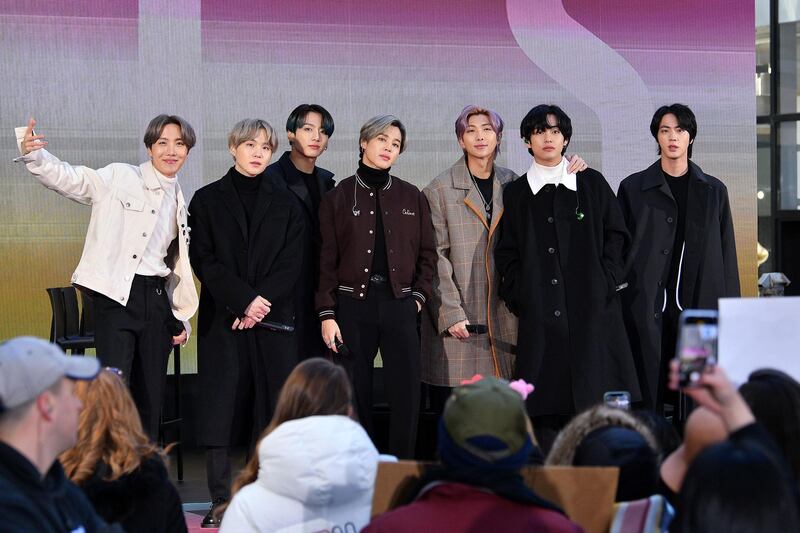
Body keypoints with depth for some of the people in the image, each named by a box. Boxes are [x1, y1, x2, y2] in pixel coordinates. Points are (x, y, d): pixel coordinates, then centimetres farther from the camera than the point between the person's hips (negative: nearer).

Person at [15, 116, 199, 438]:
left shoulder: (180, 202, 16)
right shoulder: (119, 177, 1)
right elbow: (69, 180, -12)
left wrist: (182, 318, 20)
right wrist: (33, 155, -30)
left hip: (157, 300, 5)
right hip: (116, 298, -5)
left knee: (150, 397, 6)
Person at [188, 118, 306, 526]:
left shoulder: (284, 204, 12)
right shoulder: (207, 200, 7)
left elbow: (291, 264, 4)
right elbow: (203, 260, -2)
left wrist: (261, 301, -11)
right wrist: (244, 299, -12)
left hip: (273, 318, 1)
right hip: (222, 319, -1)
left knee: (273, 402, -3)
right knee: (221, 404, -4)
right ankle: (220, 502, -1)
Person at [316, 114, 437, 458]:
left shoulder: (412, 198, 10)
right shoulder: (338, 198, 4)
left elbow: (427, 252, 15)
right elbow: (327, 261, 2)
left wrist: (419, 294, 1)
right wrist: (327, 314, -4)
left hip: (399, 304, 1)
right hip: (353, 304, -1)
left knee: (406, 396, -3)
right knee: (354, 396, 1)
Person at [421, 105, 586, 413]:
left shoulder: (512, 184, 13)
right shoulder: (440, 190, 0)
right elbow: (435, 256, -4)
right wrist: (450, 312, -12)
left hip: (504, 315, 3)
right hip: (457, 318, -3)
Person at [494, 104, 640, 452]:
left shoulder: (592, 184, 11)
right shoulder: (515, 194, 12)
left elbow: (615, 235, 9)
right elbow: (506, 254, 10)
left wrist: (605, 283, -3)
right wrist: (518, 296, -2)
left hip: (591, 308, 0)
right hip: (539, 315, 0)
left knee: (593, 395, -6)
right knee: (546, 405, -4)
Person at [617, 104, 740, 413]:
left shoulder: (713, 191, 12)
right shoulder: (634, 188, 8)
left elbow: (727, 254, 12)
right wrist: (616, 303, 0)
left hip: (700, 305, 1)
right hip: (647, 307, -1)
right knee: (648, 393, -4)